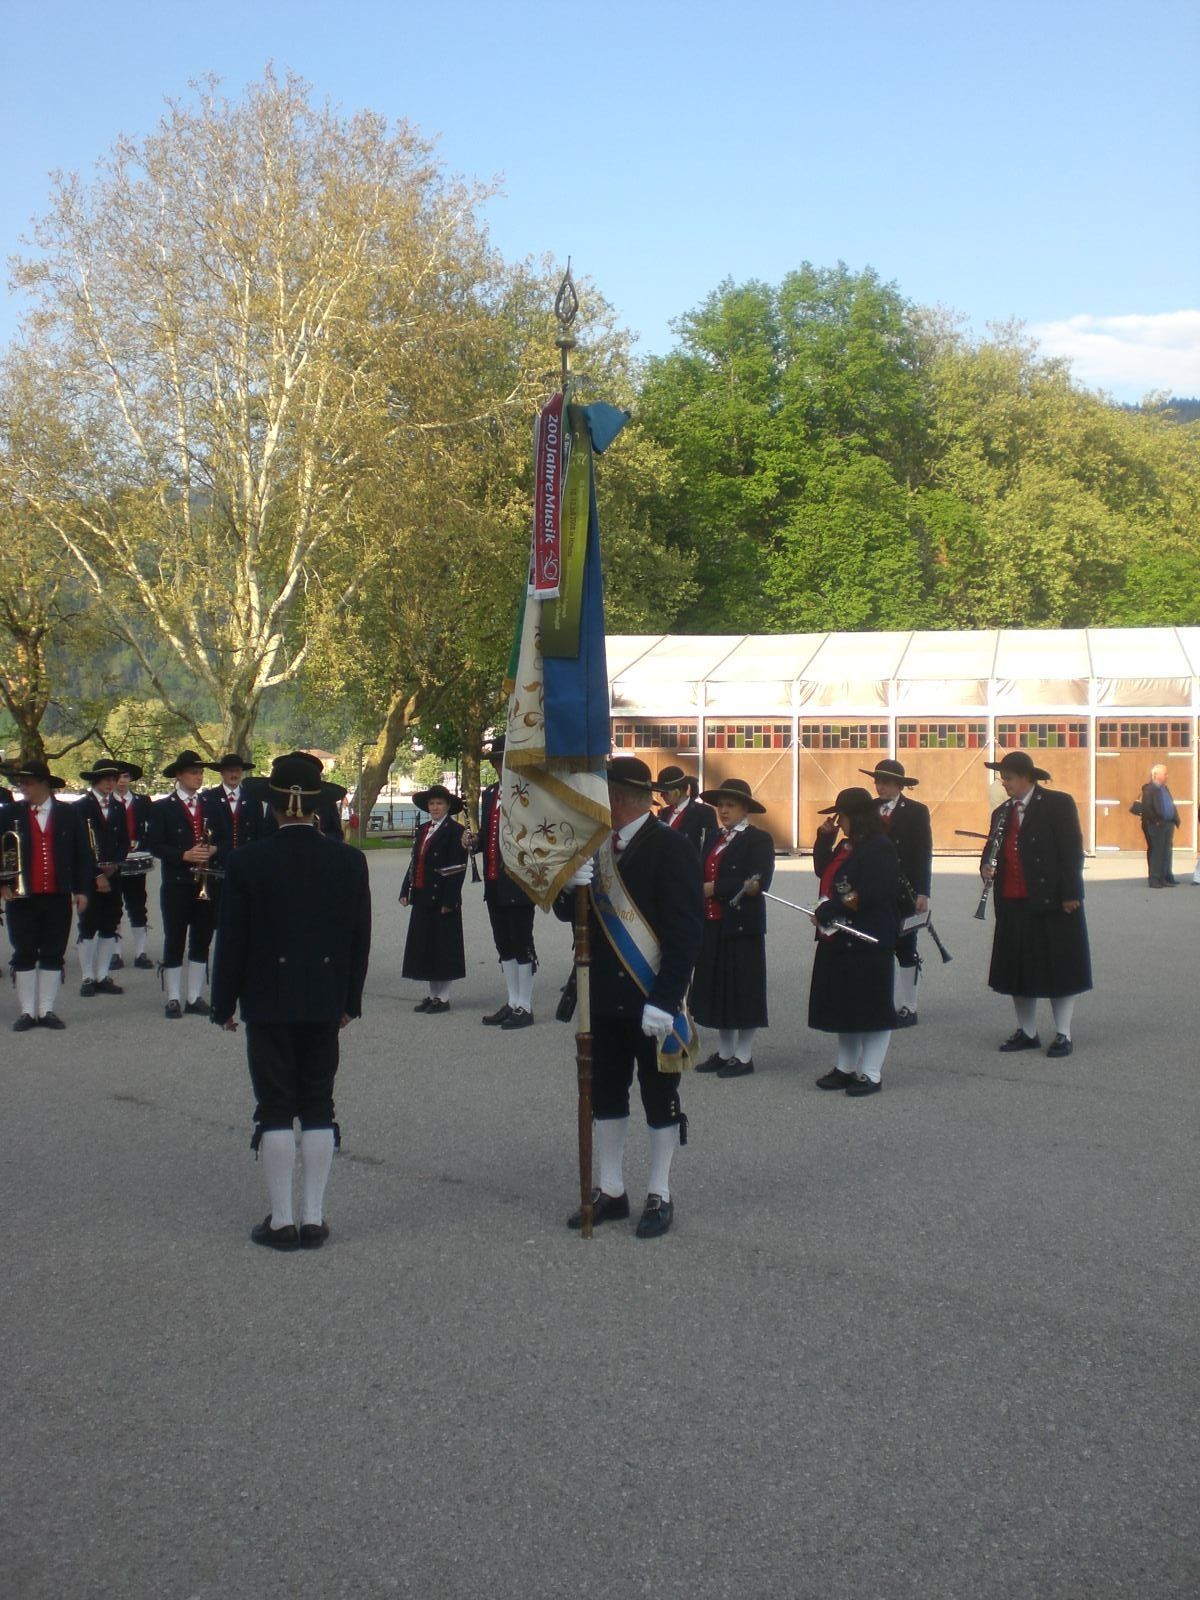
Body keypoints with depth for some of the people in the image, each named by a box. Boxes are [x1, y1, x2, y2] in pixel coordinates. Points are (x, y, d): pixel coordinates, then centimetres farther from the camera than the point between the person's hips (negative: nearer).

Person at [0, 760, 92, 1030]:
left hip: (58, 896, 0)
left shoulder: (69, 814, 3)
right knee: (23, 955, 4)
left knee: (53, 955, 5)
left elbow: (82, 853, 5)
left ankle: (46, 1010, 13)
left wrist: (81, 889, 1)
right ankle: (27, 1011, 11)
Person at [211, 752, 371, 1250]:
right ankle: (313, 1218, 12)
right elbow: (360, 939, 3)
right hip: (324, 1003, 2)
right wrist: (349, 1000, 13)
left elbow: (232, 939, -6)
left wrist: (224, 1004, 4)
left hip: (267, 1002, -2)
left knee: (275, 1109, 5)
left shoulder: (246, 861, -10)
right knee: (318, 1108, 10)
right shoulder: (349, 861, -3)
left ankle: (281, 1219, 7)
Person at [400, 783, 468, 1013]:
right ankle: (433, 995, 19)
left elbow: (458, 869, -13)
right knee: (425, 947, 11)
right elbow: (414, 863, 17)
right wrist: (406, 891, 10)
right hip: (423, 898, 8)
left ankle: (443, 997, 7)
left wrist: (449, 901, -18)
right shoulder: (422, 830, 14)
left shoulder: (455, 831, -8)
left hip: (442, 899, -7)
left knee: (443, 948, -1)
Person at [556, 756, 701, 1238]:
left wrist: (664, 1000, -23)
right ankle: (610, 1190, 25)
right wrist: (571, 886, -12)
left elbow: (685, 932, -17)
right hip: (604, 996, 7)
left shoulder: (670, 847, -13)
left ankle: (660, 1196, 18)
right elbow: (566, 913, 12)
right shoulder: (595, 845, 7)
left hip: (652, 1000, -6)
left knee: (659, 1097, 7)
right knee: (605, 1094, 13)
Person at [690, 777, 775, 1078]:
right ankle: (724, 1052, 21)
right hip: (712, 925, 7)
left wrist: (714, 888, -18)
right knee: (717, 987, 11)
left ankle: (743, 1056, 8)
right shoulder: (714, 839, 16)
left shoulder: (759, 839, -6)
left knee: (742, 988, 0)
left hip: (742, 925, -7)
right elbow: (701, 875, 13)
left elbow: (759, 882, -18)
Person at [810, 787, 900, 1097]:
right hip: (839, 941, 10)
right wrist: (825, 837, 10)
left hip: (867, 943, -10)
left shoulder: (880, 848, -15)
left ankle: (870, 1074, 6)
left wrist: (830, 908, -15)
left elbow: (869, 896, -23)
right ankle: (846, 1067, 25)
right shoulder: (846, 845, 14)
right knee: (844, 1006, 15)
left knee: (871, 1009, 0)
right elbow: (824, 871, 21)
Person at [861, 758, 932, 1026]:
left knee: (905, 950, 4)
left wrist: (923, 892, -11)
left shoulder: (916, 812, -1)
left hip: (904, 893, -3)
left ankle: (907, 1008, 9)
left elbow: (923, 853, -5)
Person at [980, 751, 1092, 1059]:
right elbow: (993, 850, 19)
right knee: (1019, 969, 10)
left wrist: (1070, 894, -15)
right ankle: (1027, 1032, 21)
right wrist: (986, 869, -4)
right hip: (1014, 903, 6)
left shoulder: (1058, 804, -6)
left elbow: (1072, 849, -10)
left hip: (1052, 902, -6)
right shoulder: (1002, 812, 14)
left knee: (1059, 968, 1)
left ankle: (1062, 1034, 9)